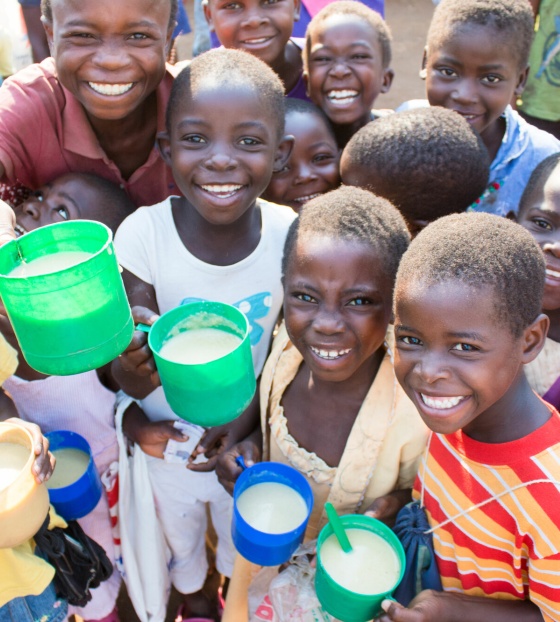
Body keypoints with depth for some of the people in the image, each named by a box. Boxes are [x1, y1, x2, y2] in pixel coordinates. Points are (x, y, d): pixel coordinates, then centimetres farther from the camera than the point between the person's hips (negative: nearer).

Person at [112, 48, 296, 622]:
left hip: (247, 438, 1)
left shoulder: (289, 234, -22)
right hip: (164, 440, -1)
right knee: (179, 535, 29)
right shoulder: (144, 233, -26)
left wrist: (240, 426, -21)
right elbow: (131, 380, -22)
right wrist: (133, 366, -44)